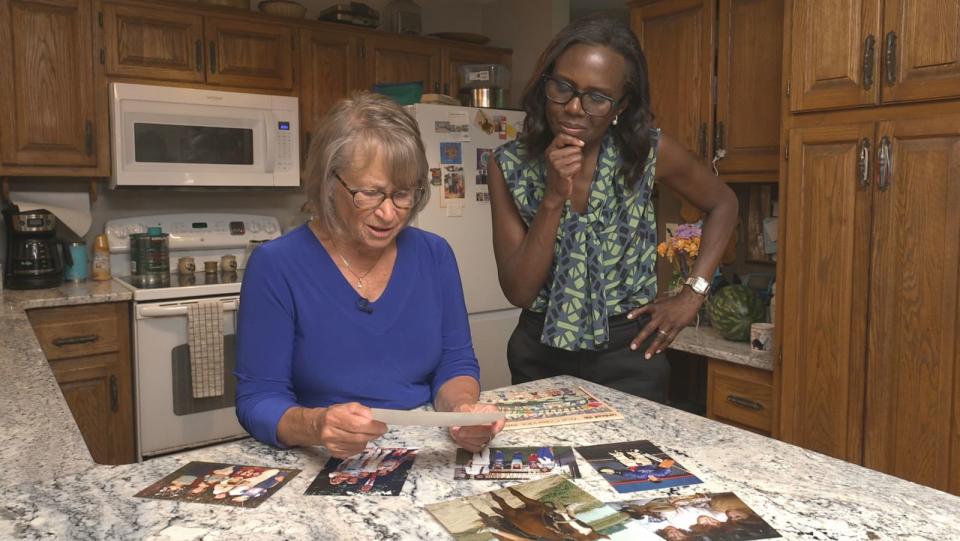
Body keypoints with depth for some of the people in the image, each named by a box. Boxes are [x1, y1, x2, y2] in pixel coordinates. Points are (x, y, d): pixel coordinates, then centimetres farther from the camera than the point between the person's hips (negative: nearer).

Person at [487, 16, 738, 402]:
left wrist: (693, 294, -4)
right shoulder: (510, 165, -11)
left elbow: (722, 204, 6)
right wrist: (554, 198, -25)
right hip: (541, 353, 1)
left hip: (627, 353, -1)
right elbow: (518, 292, -14)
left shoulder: (649, 152, -12)